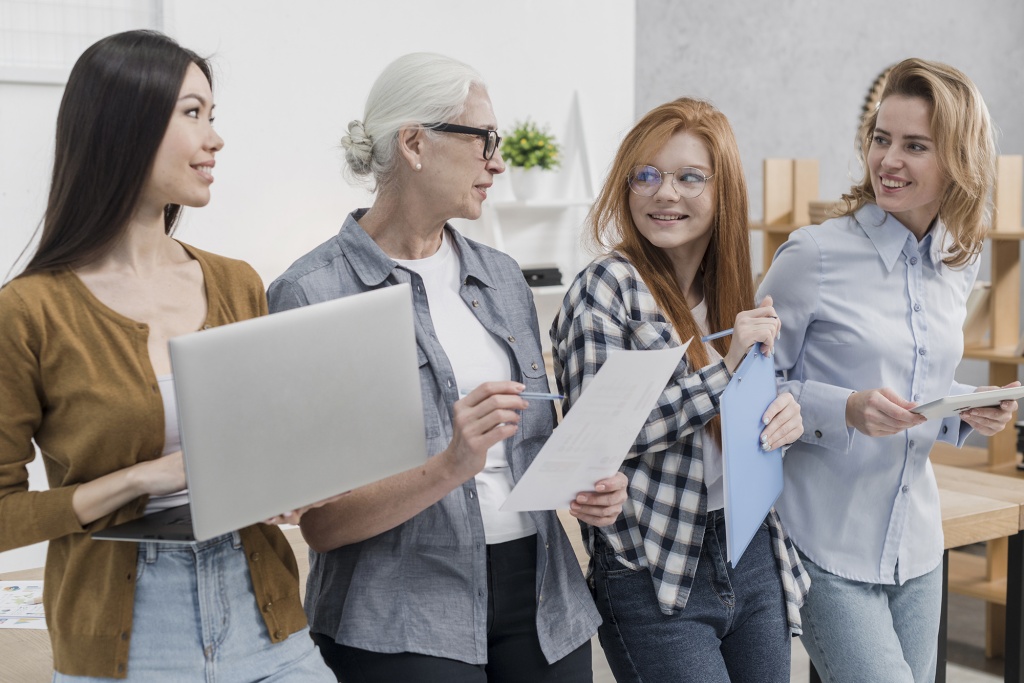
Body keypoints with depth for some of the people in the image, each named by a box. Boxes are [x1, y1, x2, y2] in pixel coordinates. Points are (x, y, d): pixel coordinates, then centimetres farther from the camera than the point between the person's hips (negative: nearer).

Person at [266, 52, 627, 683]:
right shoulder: (311, 295, -10)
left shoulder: (502, 276, 9)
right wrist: (450, 469, -26)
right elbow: (319, 522, -13)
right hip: (405, 627, -5)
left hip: (544, 601, 6)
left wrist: (589, 486, -2)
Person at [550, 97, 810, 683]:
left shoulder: (733, 293, 10)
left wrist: (785, 416, -3)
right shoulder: (607, 287, -9)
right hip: (656, 577, -6)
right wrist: (725, 368, -19)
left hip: (754, 562, 6)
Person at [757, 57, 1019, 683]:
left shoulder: (960, 263, 6)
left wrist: (970, 410, -3)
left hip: (916, 548, 6)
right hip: (826, 553, -6)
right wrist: (846, 410, -23)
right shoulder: (815, 256, -13)